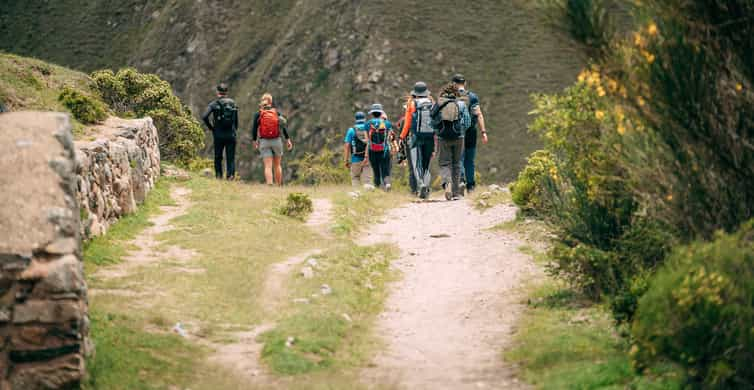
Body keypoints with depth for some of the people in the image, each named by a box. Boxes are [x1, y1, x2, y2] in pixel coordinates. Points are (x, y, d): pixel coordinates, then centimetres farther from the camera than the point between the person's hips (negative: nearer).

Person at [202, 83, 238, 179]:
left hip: (218, 135, -1)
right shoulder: (233, 103, 5)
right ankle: (230, 175, -13)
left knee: (218, 157, 12)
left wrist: (210, 127, -1)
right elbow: (236, 120, 6)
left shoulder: (214, 104, -3)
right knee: (230, 157, 2)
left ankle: (219, 176, 9)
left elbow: (204, 117, -15)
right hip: (231, 135, 1)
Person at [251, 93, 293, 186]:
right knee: (277, 165, 15)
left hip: (264, 141, -1)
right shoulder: (277, 112, 2)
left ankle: (269, 184, -21)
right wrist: (288, 139, -1)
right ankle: (279, 186, 20)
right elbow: (284, 127, -3)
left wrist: (255, 141, 13)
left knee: (268, 166, -5)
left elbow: (254, 128, 1)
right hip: (277, 140, 1)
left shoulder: (258, 114, 0)